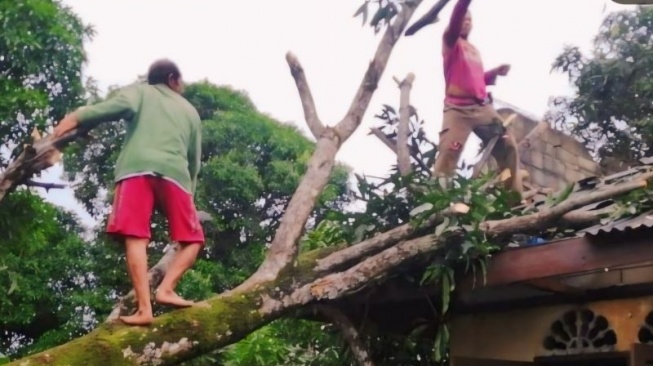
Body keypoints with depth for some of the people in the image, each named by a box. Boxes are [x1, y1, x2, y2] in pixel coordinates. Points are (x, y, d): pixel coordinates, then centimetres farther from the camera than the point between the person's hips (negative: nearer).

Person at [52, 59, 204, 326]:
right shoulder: (190, 111, 30)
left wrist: (76, 118, -10)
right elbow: (195, 160, 26)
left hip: (137, 168, -1)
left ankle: (144, 308, -23)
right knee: (192, 240, 10)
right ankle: (166, 288, -11)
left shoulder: (139, 91, 23)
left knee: (136, 238, -10)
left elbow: (120, 105, -1)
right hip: (175, 173, 1)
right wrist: (190, 190, 35)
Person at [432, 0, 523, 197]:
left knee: (507, 145, 3)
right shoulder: (451, 42, 4)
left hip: (483, 107, 7)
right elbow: (455, 19, -15)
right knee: (448, 153, -15)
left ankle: (515, 197, 8)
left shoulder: (474, 50, 22)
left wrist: (496, 72, 11)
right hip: (458, 109, -7)